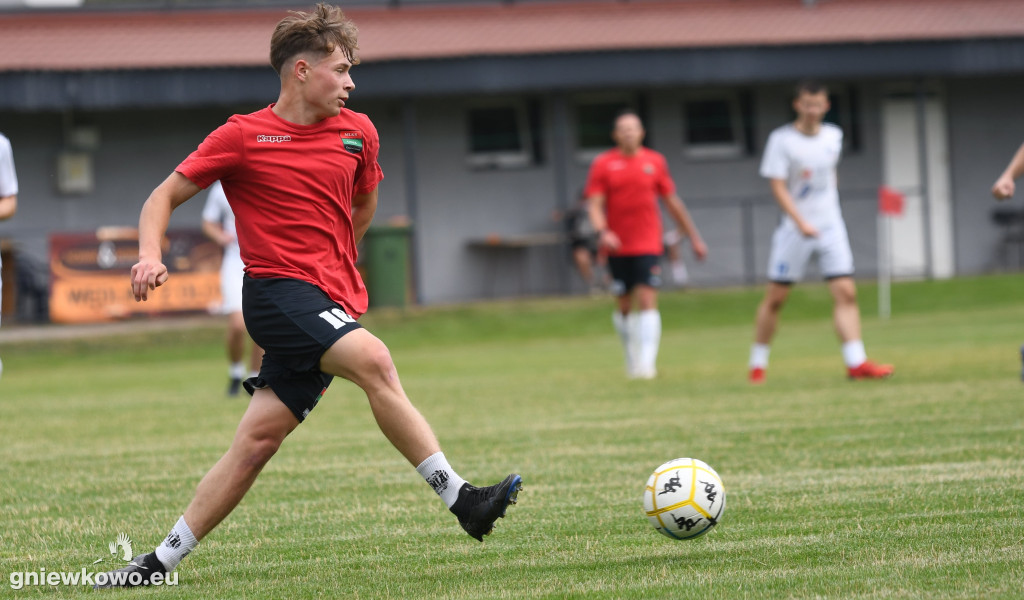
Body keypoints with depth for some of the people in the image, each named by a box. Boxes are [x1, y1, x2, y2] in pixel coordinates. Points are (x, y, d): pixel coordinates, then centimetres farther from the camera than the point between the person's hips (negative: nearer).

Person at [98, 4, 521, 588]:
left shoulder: (357, 133, 11)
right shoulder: (242, 136, 0)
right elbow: (165, 196, 4)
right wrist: (151, 255, -13)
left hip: (333, 299, 5)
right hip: (278, 293, -5)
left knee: (257, 441, -1)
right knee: (373, 360, -28)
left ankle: (164, 560, 6)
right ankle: (460, 498, -32)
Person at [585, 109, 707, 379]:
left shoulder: (655, 161, 5)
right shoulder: (603, 164, 1)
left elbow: (673, 203, 14)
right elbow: (595, 205, -4)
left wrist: (694, 237, 16)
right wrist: (602, 232, -24)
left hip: (649, 245, -1)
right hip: (618, 246, 1)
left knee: (648, 302, -13)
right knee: (624, 307, 8)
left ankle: (646, 363, -18)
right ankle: (632, 358, 26)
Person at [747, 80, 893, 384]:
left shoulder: (833, 136, 6)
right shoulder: (782, 139, -9)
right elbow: (778, 187, -14)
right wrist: (802, 223, -24)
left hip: (830, 225, 4)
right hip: (794, 229, -4)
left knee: (845, 293, -8)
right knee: (775, 298, 2)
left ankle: (856, 362, -11)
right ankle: (757, 364, 14)